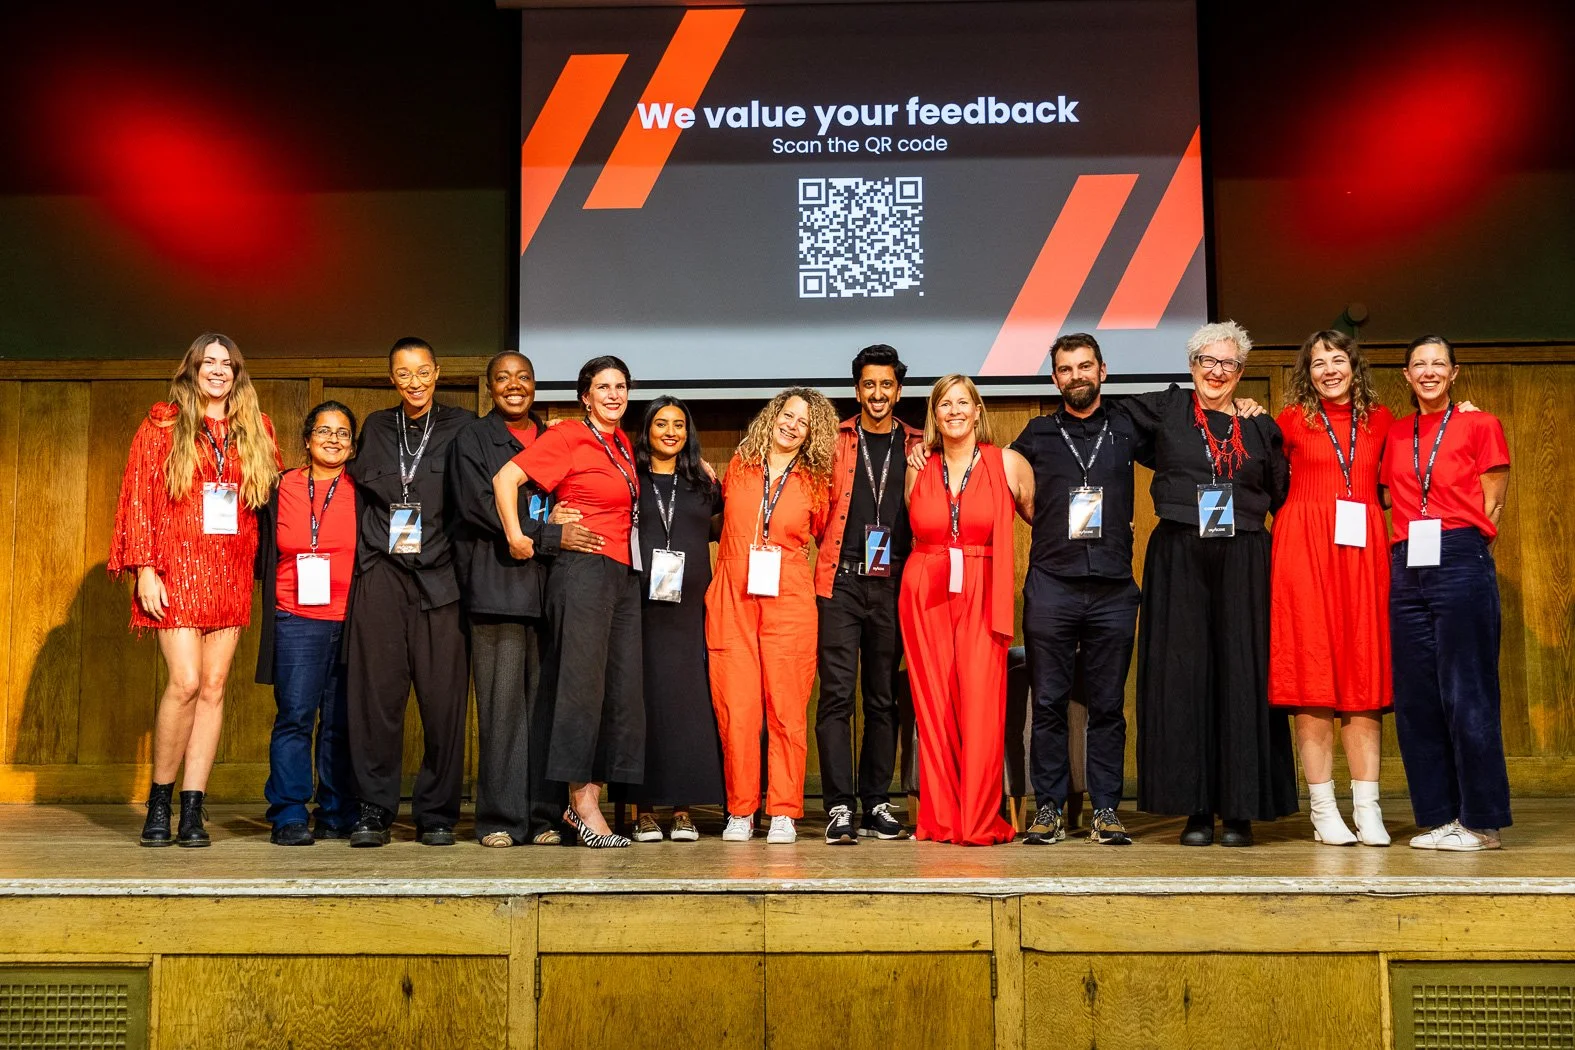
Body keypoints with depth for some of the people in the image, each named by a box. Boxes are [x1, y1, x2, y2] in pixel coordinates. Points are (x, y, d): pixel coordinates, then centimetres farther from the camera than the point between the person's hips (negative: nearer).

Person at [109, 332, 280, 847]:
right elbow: (138, 500, 0)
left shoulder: (255, 432, 13)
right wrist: (145, 569, -7)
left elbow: (269, 500, 17)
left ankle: (192, 810, 6)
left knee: (214, 687, 1)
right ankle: (159, 800, 4)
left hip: (231, 575, 3)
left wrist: (261, 562, 5)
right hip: (176, 571, -3)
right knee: (185, 683, -13)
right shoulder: (162, 426, 5)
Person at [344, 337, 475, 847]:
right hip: (382, 574, 2)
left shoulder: (461, 426, 8)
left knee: (442, 697, -3)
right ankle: (375, 811, 7)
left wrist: (451, 551, -4)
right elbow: (360, 491, 22)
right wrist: (374, 549, 10)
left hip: (439, 575, -2)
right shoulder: (376, 427, 17)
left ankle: (436, 815, 7)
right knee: (376, 693, -1)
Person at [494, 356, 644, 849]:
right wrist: (516, 537, -13)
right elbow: (506, 477, -12)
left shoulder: (622, 444, 19)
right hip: (585, 568, -8)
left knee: (624, 687, 4)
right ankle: (581, 799, 2)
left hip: (624, 575, 8)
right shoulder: (568, 436, -4)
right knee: (582, 683, -6)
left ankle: (589, 798, 11)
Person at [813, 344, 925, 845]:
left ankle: (876, 803, 15)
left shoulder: (918, 447, 11)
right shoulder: (834, 441, 7)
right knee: (837, 693, -7)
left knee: (884, 697, 7)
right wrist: (832, 552, -2)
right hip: (842, 582, -2)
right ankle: (839, 807, -3)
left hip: (893, 584, 2)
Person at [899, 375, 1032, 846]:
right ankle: (940, 819, 9)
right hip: (925, 595, 2)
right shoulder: (917, 470, 10)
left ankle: (980, 821, 0)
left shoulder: (1009, 464, 3)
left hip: (982, 597, -2)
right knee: (933, 705, 2)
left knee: (981, 705, -8)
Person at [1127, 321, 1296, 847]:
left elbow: (1280, 498, 17)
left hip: (1243, 562, 1)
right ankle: (1195, 809, 5)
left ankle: (1240, 810, 6)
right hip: (1178, 560, -1)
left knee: (1241, 678, -1)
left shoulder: (1261, 428, 13)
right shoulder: (1165, 409, 8)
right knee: (1182, 677, -2)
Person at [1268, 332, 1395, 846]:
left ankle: (1367, 808, 5)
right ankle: (1323, 809, 2)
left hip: (1363, 549, 2)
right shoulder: (1293, 420, 6)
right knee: (1312, 670, -3)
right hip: (1305, 548, -2)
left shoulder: (1379, 420, 12)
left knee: (1364, 671, 1)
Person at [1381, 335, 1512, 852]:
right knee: (1415, 697, 5)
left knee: (1467, 694, -5)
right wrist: (1403, 548, 6)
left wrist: (1462, 551, -1)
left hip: (1460, 563, -4)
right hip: (1406, 570, 5)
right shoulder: (1393, 435, 15)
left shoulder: (1480, 425, 4)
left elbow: (1490, 505, 3)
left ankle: (1481, 821, 4)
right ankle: (1438, 817, 14)